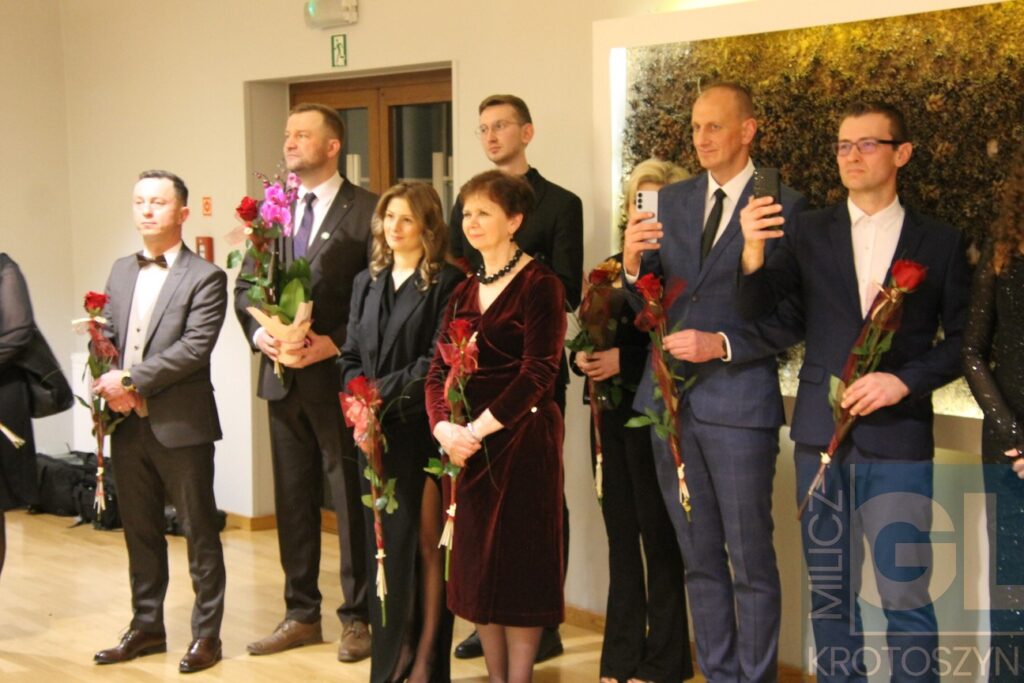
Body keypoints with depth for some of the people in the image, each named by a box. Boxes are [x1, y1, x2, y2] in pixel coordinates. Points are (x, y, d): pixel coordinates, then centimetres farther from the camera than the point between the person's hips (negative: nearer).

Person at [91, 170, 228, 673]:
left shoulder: (204, 277, -7)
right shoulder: (121, 271, 14)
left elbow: (194, 347, -17)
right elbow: (106, 337, 11)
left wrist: (131, 380, -19)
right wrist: (110, 385, -8)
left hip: (181, 425, -6)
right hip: (127, 424, 6)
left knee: (199, 533, 4)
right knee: (140, 531, 15)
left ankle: (206, 634, 13)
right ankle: (146, 627, 27)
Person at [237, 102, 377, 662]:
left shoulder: (366, 211, -7)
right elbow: (245, 285, 13)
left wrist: (335, 343, -18)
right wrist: (259, 332, -5)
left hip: (340, 377, -6)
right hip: (284, 377, 6)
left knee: (351, 501, 3)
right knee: (292, 501, 13)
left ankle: (357, 617, 15)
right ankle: (301, 614, 24)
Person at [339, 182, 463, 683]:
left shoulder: (446, 283, -5)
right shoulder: (366, 283, 15)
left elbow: (438, 361, -12)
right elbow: (351, 356, 13)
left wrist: (381, 394, -14)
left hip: (423, 430, -5)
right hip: (375, 434, 5)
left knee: (426, 543, 0)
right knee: (385, 545, 8)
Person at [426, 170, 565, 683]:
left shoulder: (539, 285, -7)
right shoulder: (464, 293, 15)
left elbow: (538, 372, -15)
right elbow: (439, 369, 8)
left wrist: (480, 429, -19)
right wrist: (443, 426, -11)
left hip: (520, 437, -7)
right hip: (464, 443, 7)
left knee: (519, 562, -1)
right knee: (475, 565, 9)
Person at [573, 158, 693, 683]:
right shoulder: (614, 265, 14)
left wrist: (623, 360, -19)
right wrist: (582, 356, -4)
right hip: (611, 416, 7)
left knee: (658, 537, 2)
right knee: (621, 537, 13)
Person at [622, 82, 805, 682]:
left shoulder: (785, 207, -6)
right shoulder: (672, 200, 9)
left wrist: (722, 344, -20)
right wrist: (633, 263, -13)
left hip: (739, 402, -5)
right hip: (671, 400, 5)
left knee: (751, 560, 5)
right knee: (700, 559, 15)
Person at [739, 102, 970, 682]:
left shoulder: (940, 242, 4)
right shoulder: (808, 232, 6)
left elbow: (961, 342, 5)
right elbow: (754, 307, -6)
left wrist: (904, 380, -12)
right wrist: (753, 255, -26)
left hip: (898, 437, -2)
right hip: (822, 433, 2)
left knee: (906, 597, -4)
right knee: (830, 592, 10)